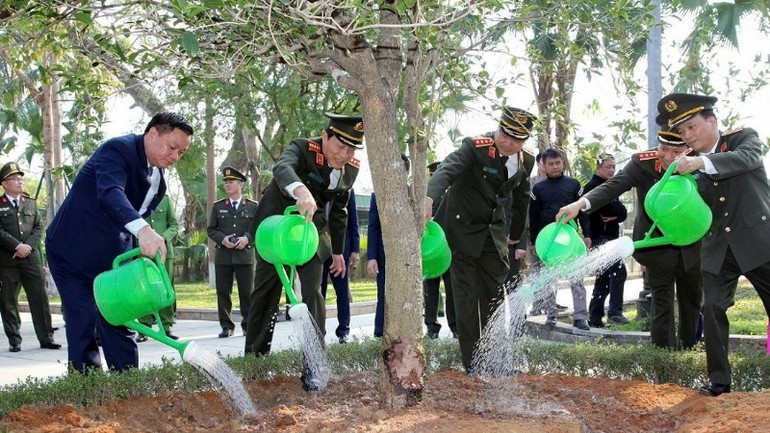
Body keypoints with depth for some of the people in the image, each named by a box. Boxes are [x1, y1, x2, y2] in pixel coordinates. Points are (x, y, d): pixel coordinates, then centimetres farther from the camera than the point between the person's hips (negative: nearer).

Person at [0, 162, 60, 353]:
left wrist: (29, 246, -6)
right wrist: (17, 246, -15)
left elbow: (38, 228, 11)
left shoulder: (30, 204, 16)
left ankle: (46, 337, 6)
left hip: (31, 258, 3)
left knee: (40, 298, 1)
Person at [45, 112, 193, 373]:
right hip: (73, 251, -7)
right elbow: (110, 194, -39)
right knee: (83, 326, -8)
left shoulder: (158, 181, 7)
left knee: (120, 326, 3)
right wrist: (143, 230, -55)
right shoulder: (118, 149, -20)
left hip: (112, 258, 7)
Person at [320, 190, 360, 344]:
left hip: (341, 247, 0)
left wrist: (355, 250, 0)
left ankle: (343, 331, 9)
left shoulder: (347, 190, 7)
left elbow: (353, 220, 6)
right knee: (317, 291, 3)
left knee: (343, 291, 3)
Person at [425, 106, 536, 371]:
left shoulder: (526, 160, 1)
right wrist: (430, 196, -56)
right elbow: (449, 168, -36)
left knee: (494, 298, 8)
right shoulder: (475, 147, -18)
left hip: (495, 234, 5)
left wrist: (520, 238, 21)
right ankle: (472, 365, 3)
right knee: (467, 298, -3)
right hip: (463, 229, -5)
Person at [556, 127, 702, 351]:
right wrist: (580, 203, -48)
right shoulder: (642, 163, -21)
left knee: (692, 299, 18)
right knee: (662, 300, -5)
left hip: (691, 245, 3)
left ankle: (689, 348, 38)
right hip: (657, 245, -3)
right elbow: (613, 186, -32)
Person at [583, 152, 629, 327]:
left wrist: (615, 215, -10)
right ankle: (615, 312, -23)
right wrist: (618, 211, 0)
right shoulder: (593, 186, -7)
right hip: (599, 238, -10)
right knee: (619, 270, -22)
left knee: (604, 279, 11)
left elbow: (623, 213, 11)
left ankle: (595, 318, 16)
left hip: (610, 237, 10)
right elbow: (608, 208, -19)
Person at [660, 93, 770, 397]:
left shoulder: (742, 137, -2)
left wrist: (703, 163, -40)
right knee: (713, 308, -3)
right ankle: (719, 380, 5)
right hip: (718, 247, 4)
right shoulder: (688, 164, 7)